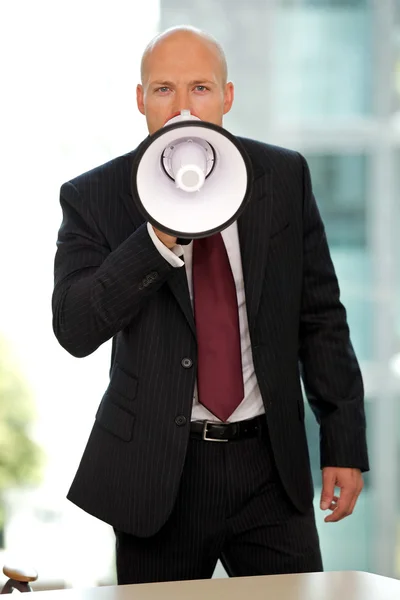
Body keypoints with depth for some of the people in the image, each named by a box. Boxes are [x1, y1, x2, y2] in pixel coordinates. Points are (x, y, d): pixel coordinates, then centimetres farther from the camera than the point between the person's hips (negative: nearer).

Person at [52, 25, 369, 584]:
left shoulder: (284, 177, 4)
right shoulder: (94, 197, -2)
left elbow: (320, 315, 7)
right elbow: (75, 329, -13)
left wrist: (344, 443, 3)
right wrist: (160, 239, -24)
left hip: (271, 465, 2)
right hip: (157, 472, -1)